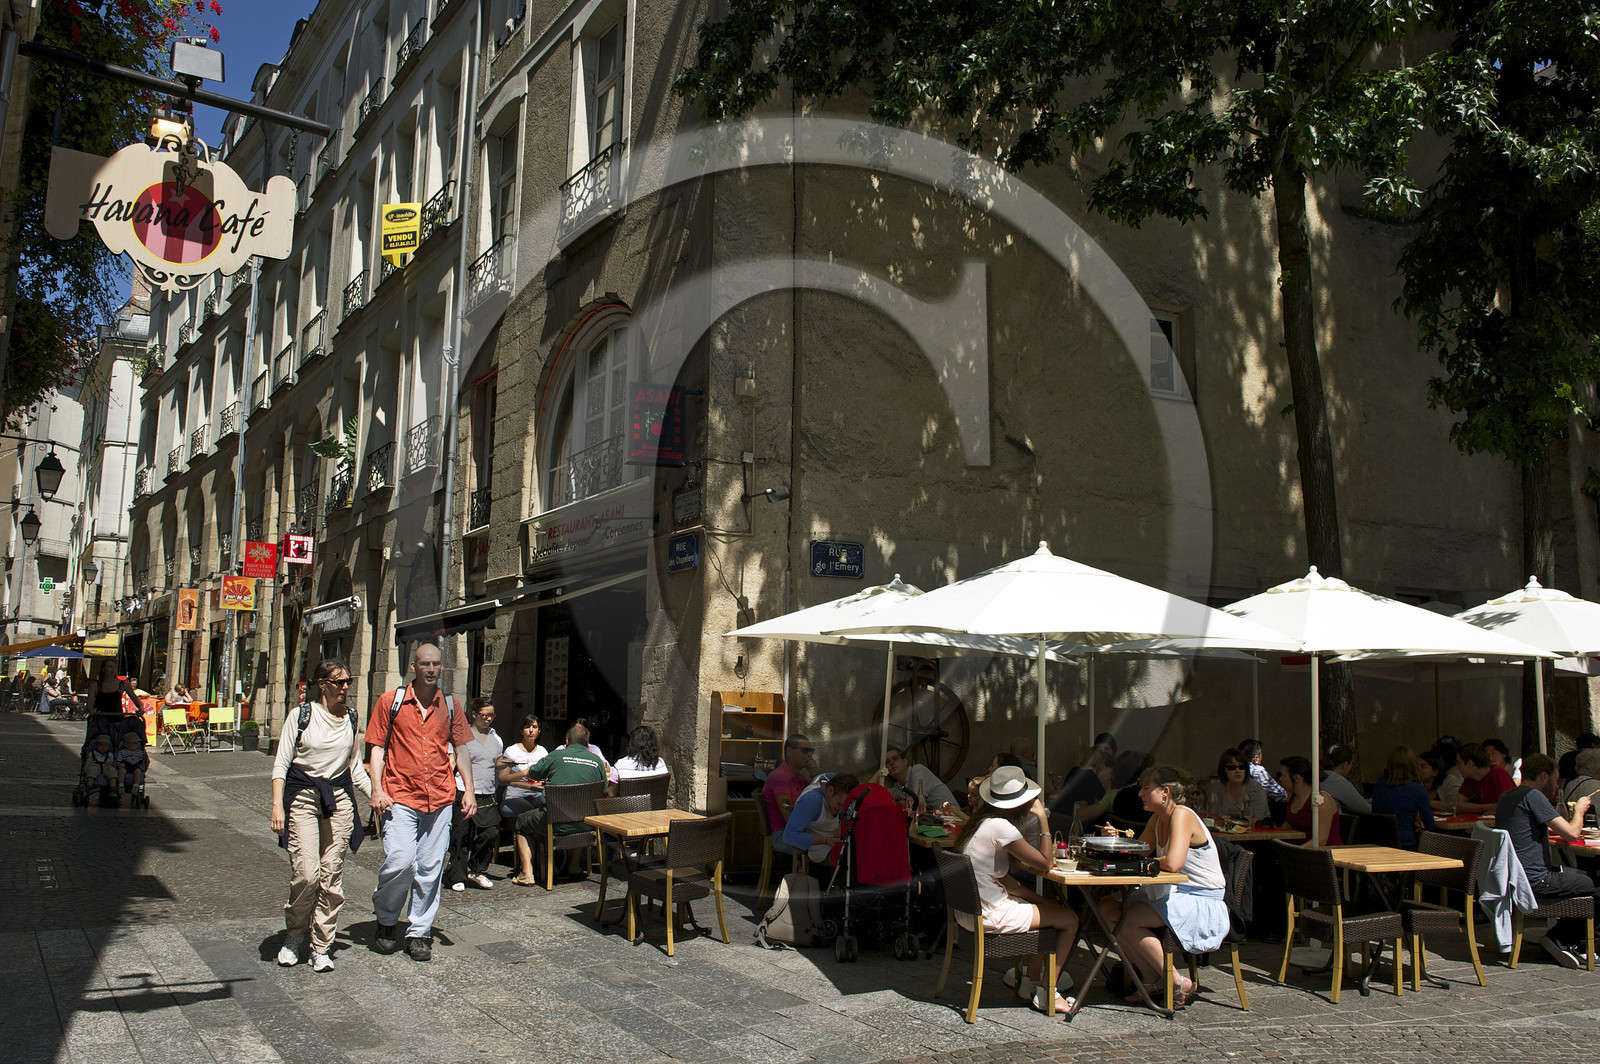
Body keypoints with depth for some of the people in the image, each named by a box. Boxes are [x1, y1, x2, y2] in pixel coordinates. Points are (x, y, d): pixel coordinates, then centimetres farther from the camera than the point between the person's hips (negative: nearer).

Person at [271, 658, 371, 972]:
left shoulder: (351, 719, 9)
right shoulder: (301, 715, -2)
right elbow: (281, 762, -3)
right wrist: (277, 804, -12)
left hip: (340, 798, 3)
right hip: (302, 796, -3)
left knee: (332, 874, 0)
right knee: (307, 872, -12)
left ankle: (321, 946, 10)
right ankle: (295, 932, 13)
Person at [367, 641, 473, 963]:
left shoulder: (449, 705, 12)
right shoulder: (391, 701, 3)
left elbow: (461, 748, 17)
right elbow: (377, 747, 3)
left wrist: (469, 789, 9)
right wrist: (377, 789, -7)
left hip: (440, 798, 3)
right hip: (400, 797, -3)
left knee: (430, 867, 3)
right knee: (400, 861, -14)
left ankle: (419, 933, 16)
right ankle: (386, 920, 12)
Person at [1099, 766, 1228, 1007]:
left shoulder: (1182, 815, -18)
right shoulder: (1158, 818, 9)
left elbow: (1173, 863, -31)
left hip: (1202, 904, -9)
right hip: (1175, 894, 9)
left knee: (1126, 920, -24)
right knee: (1108, 907, -3)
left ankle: (1178, 984, -9)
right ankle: (1149, 978, 5)